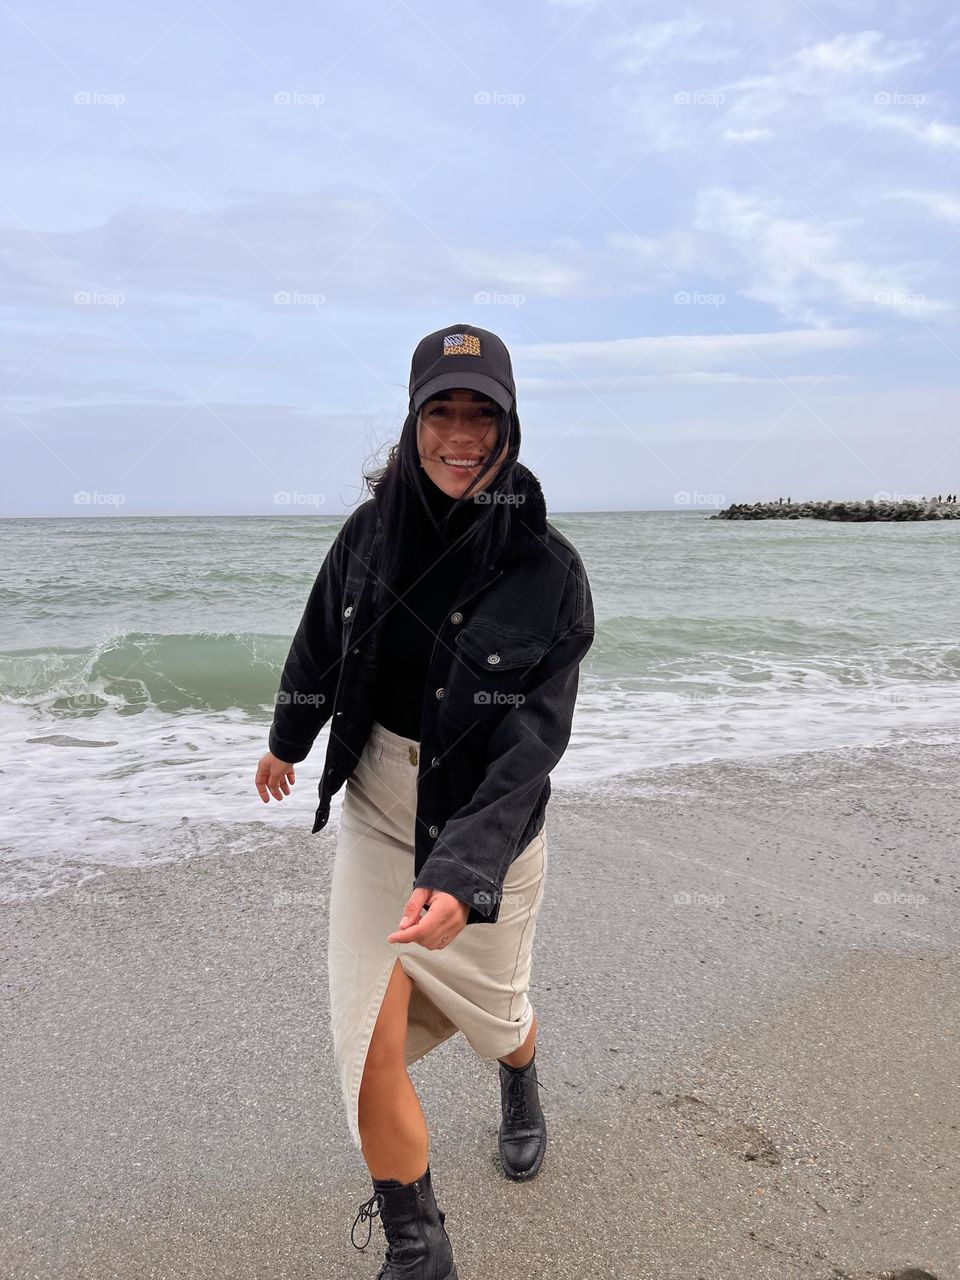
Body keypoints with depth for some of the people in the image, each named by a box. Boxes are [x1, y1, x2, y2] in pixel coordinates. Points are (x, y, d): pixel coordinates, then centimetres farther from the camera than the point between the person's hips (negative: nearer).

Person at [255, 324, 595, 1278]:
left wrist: (464, 872, -33)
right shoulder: (373, 529, -10)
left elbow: (534, 742, -22)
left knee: (492, 1008, 21)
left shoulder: (547, 568, -19)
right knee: (369, 1043, 0)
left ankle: (520, 1091, 61)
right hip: (375, 811, 2)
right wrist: (287, 740, 24)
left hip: (489, 826, -2)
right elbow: (321, 644, 8)